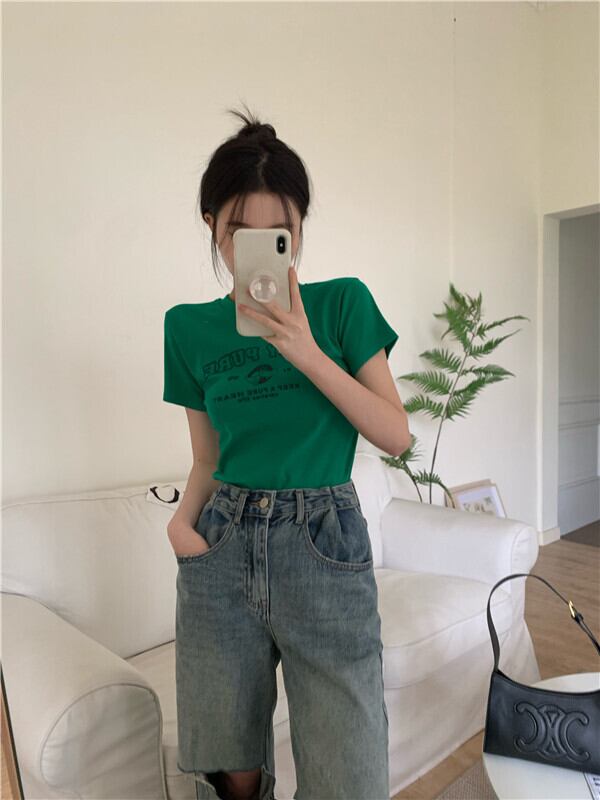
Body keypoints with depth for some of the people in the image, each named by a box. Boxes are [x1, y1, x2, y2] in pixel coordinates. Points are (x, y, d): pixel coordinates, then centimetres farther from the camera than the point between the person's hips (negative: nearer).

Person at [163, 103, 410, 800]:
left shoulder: (342, 303, 0)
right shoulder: (191, 328, 5)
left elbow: (396, 435, -6)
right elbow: (208, 457, 11)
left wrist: (307, 353, -16)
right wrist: (183, 517, -9)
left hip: (324, 545, -1)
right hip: (221, 554, 2)